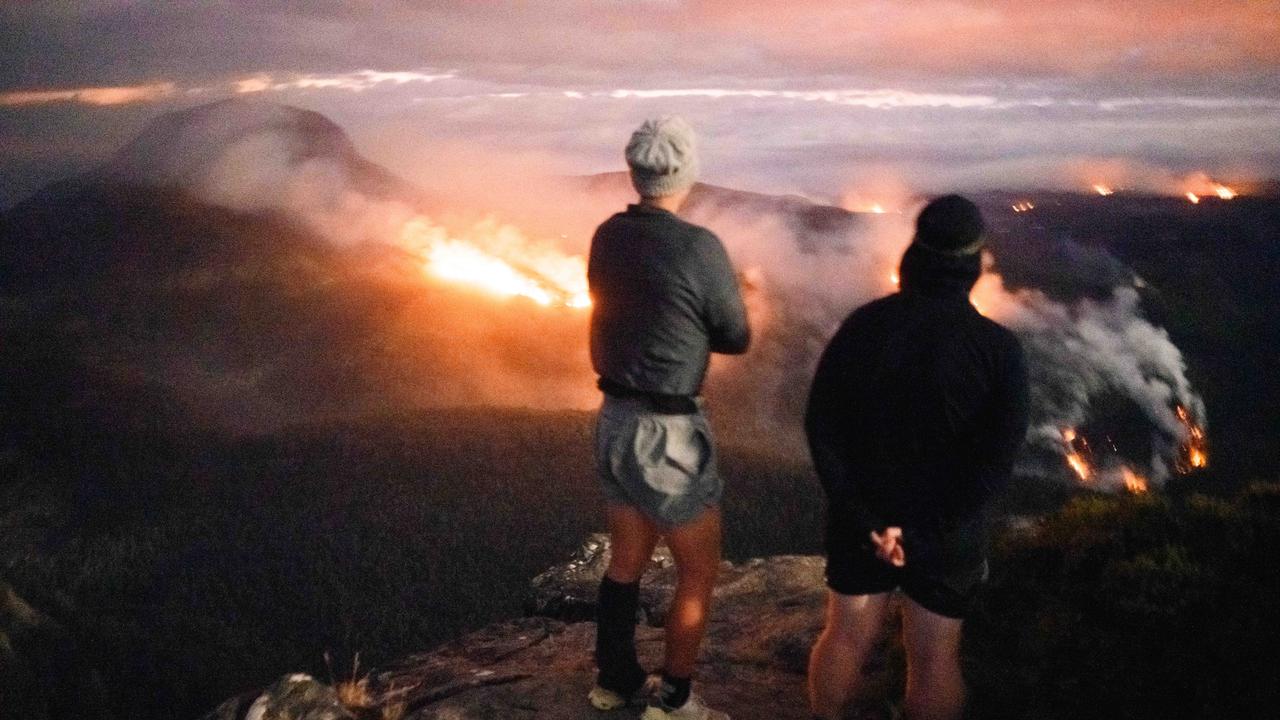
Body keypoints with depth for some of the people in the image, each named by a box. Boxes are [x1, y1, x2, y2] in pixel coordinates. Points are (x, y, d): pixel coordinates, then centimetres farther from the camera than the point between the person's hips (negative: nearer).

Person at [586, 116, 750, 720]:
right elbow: (736, 338, -6)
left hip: (614, 422, 7)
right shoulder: (699, 247, -20)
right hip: (667, 435, -7)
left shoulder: (607, 235, 0)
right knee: (699, 572, 12)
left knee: (627, 559, 23)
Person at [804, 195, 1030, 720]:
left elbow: (821, 425, -11)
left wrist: (862, 515, -11)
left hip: (861, 517, 2)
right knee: (935, 657, 13)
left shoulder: (864, 323, -9)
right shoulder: (997, 347, -15)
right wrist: (923, 531, -15)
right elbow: (996, 459, -19)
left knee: (845, 637, 19)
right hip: (947, 530, -2)